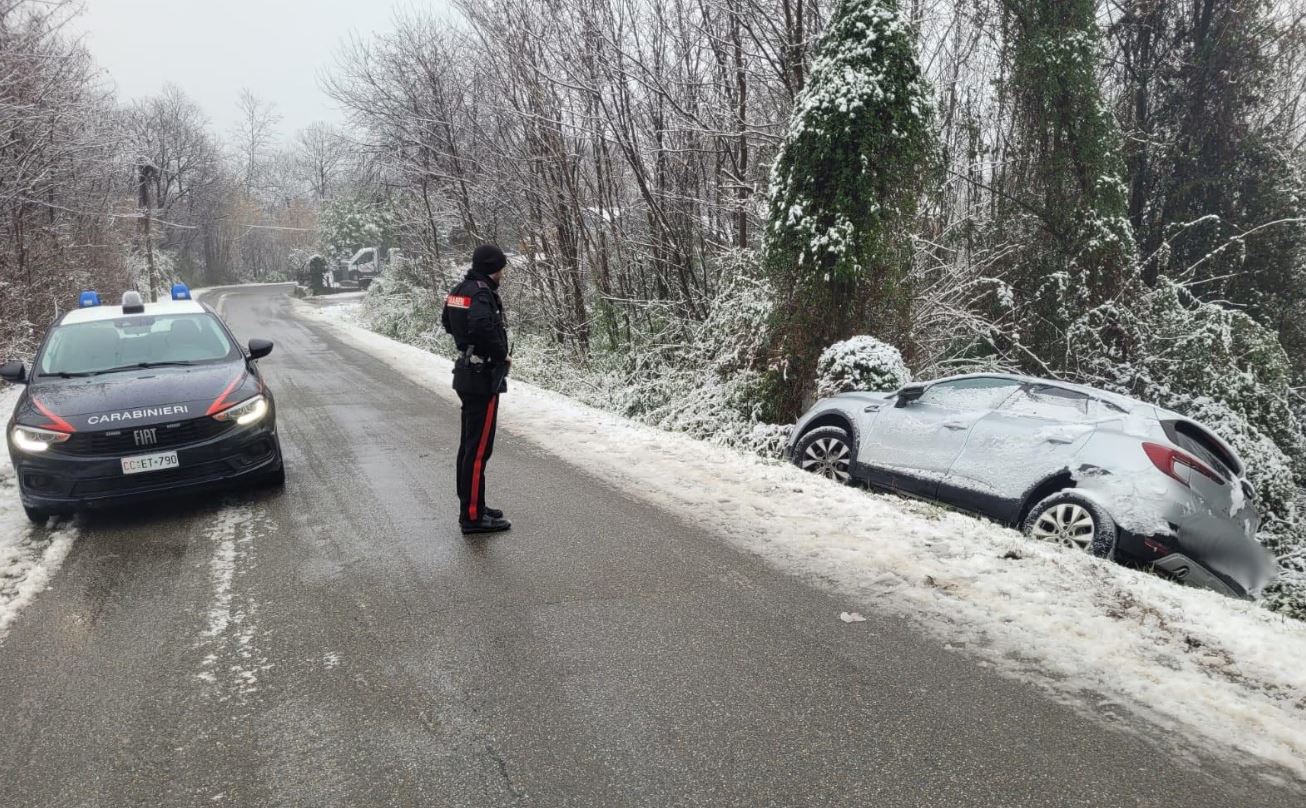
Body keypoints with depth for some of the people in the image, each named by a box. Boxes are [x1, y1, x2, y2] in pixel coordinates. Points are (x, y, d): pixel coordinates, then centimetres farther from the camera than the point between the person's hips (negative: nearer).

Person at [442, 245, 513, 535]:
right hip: (483, 376, -10)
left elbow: (449, 322, 25)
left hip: (467, 372, 10)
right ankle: (473, 516, -1)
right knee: (479, 448, -6)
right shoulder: (481, 292, -18)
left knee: (469, 444, 17)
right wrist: (502, 355, -20)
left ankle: (469, 505, 29)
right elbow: (482, 326, -35)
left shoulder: (460, 289, 11)